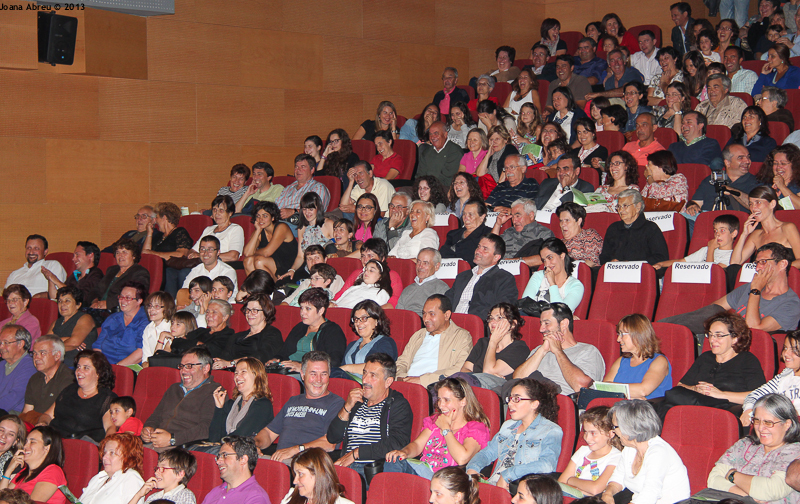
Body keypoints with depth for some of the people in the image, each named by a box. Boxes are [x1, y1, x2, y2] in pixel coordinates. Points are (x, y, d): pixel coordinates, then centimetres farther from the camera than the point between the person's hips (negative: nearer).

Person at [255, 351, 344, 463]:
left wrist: (295, 450, -20)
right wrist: (256, 443, 4)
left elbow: (330, 443, -10)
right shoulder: (293, 401, 28)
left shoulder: (336, 403, 5)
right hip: (278, 459, 6)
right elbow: (269, 432, 29)